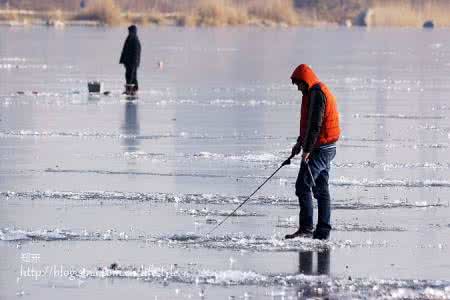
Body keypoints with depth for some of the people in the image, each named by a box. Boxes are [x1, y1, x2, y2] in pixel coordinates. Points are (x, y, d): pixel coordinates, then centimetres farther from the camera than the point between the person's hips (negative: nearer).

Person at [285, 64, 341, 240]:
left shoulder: (316, 94, -16)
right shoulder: (320, 92, 18)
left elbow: (315, 125, -23)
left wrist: (307, 149, -24)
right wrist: (300, 142, 25)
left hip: (319, 148, -11)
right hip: (327, 148, 11)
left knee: (303, 186, -11)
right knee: (321, 189, 12)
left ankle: (306, 227, -14)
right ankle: (323, 231, 13)